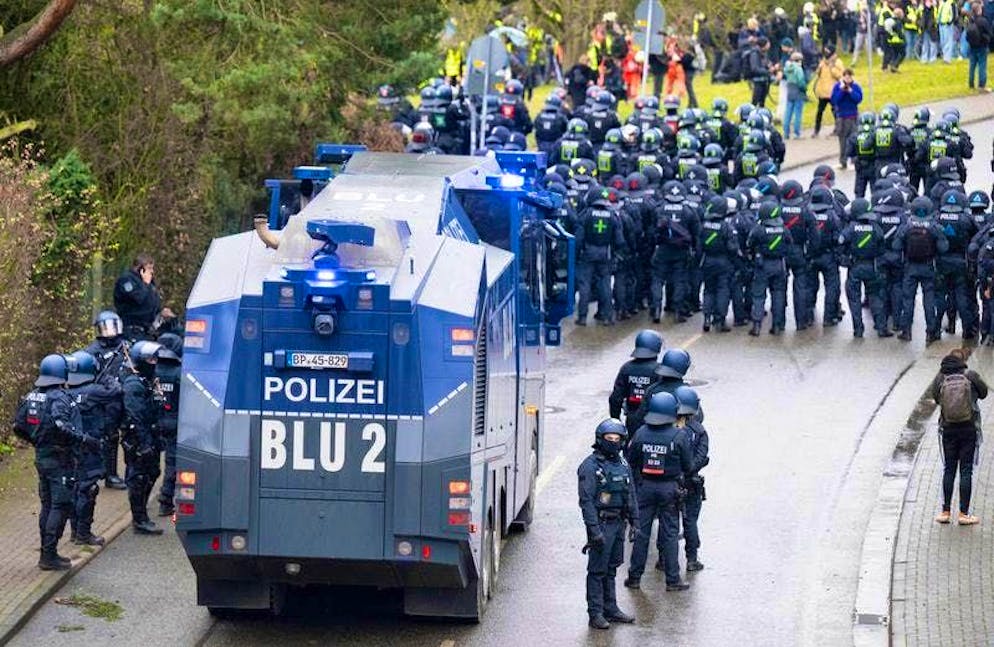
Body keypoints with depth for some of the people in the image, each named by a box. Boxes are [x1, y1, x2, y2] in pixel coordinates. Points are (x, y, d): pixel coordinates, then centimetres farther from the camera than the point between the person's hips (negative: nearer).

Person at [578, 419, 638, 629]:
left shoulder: (622, 464, 11)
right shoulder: (590, 466, -12)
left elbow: (631, 495, 18)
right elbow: (586, 500, -16)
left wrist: (634, 521, 13)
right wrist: (594, 530, -21)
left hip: (618, 523, 7)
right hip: (601, 524, -7)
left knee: (611, 569, 16)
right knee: (597, 570, -3)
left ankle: (611, 609, 24)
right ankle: (595, 614, 1)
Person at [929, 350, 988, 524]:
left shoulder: (940, 378, -6)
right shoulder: (971, 376, -9)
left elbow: (934, 396, 7)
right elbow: (983, 392, 5)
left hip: (948, 429, 2)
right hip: (969, 429, -2)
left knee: (948, 470, 12)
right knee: (966, 471, 4)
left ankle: (945, 512, 13)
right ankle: (963, 513, 5)